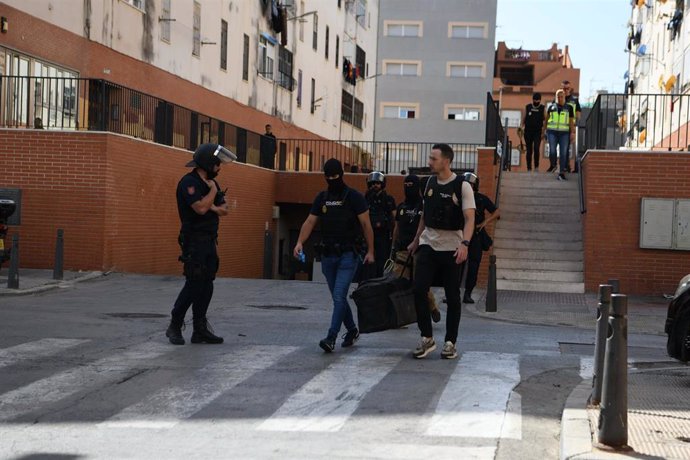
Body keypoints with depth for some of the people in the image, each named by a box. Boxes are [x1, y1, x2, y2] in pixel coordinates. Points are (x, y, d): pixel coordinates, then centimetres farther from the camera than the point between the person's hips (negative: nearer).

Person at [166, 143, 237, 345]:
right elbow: (201, 208, -25)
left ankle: (200, 330, 9)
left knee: (206, 286, 6)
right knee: (194, 284, -9)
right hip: (194, 242, -9)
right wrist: (213, 190, -11)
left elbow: (224, 209, 11)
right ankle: (174, 327, 2)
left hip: (209, 242, 9)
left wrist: (211, 207, -9)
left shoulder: (211, 182, 15)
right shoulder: (189, 182, -13)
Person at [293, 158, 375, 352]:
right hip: (327, 255, 6)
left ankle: (331, 338, -15)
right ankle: (352, 330, 31)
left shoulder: (354, 197, -6)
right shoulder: (322, 198, 9)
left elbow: (366, 224, -6)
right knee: (338, 297, 14)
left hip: (347, 255, -6)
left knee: (339, 296, -13)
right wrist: (300, 242, -8)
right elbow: (310, 222, 8)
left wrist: (370, 251, -10)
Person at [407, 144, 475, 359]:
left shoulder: (462, 186, -10)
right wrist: (416, 240, 23)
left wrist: (464, 243, -31)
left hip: (452, 249, -4)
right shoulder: (430, 183, 8)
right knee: (419, 290, -8)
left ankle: (450, 343, 13)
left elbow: (469, 219, -17)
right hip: (428, 245, 4)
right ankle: (427, 338, 3)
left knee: (452, 297, 3)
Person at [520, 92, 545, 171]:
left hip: (538, 132, -2)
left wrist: (543, 132, -4)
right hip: (528, 132, 2)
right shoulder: (527, 107, 9)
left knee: (536, 149, -18)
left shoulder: (543, 108, 4)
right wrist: (522, 127, 0)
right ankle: (529, 168, 10)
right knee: (529, 151, 4)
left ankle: (536, 166, -8)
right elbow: (524, 119, 14)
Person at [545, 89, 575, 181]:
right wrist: (544, 131, 13)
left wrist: (572, 132, -5)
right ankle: (553, 165, 19)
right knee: (552, 151, -10)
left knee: (563, 153, -5)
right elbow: (547, 119, 16)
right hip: (552, 132, 0)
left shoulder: (569, 108, 8)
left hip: (564, 133, 0)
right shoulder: (551, 107, 10)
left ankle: (562, 173, -2)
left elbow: (571, 121, 6)